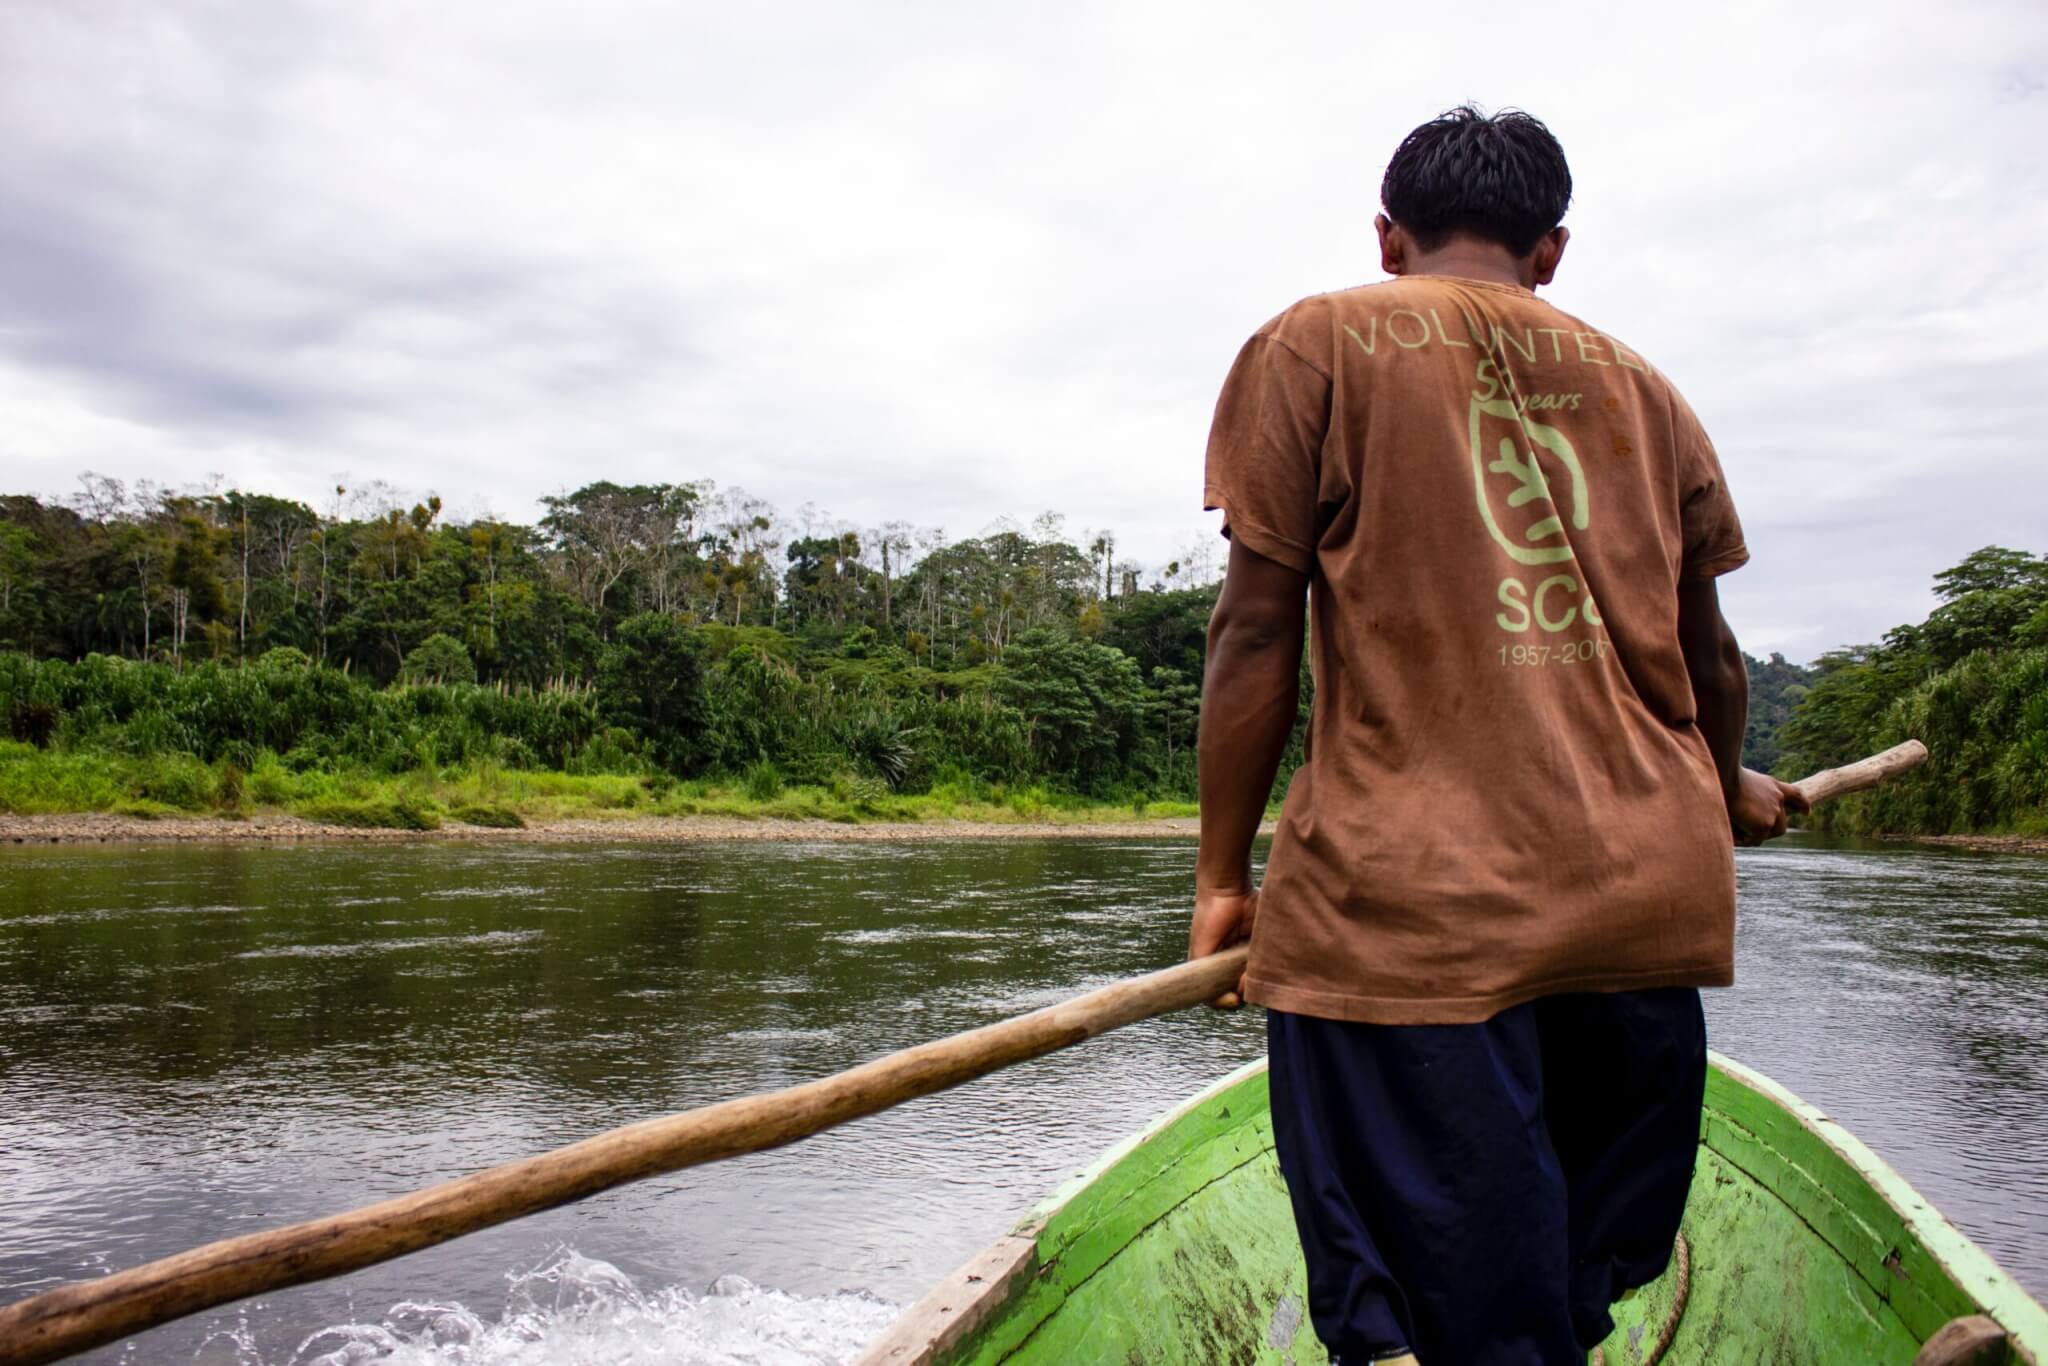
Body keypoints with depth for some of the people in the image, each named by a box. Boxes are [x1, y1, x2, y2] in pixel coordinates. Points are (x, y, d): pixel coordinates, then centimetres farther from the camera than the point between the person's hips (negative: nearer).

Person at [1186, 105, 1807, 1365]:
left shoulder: (1317, 343, 6)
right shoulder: (1642, 386, 18)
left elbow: (1259, 629, -2)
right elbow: (1709, 653, 22)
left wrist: (1223, 875, 4)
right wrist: (1729, 793, 42)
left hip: (1407, 902, -4)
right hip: (1652, 896, 5)